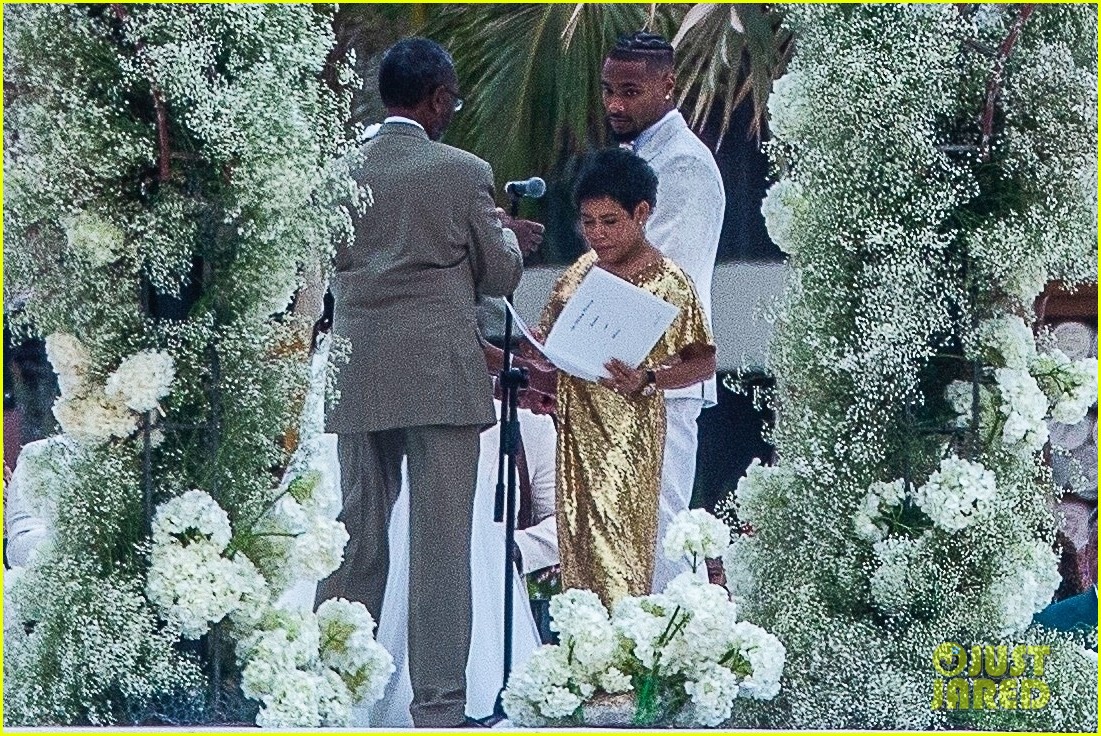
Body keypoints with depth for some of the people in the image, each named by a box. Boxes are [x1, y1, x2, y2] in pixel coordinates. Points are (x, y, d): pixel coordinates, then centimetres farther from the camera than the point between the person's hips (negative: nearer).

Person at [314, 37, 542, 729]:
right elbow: (499, 275, 2)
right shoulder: (464, 172, -7)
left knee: (355, 536, 11)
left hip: (358, 378, 4)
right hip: (443, 378, -4)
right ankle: (438, 705, -2)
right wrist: (506, 233, 24)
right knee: (441, 543, -1)